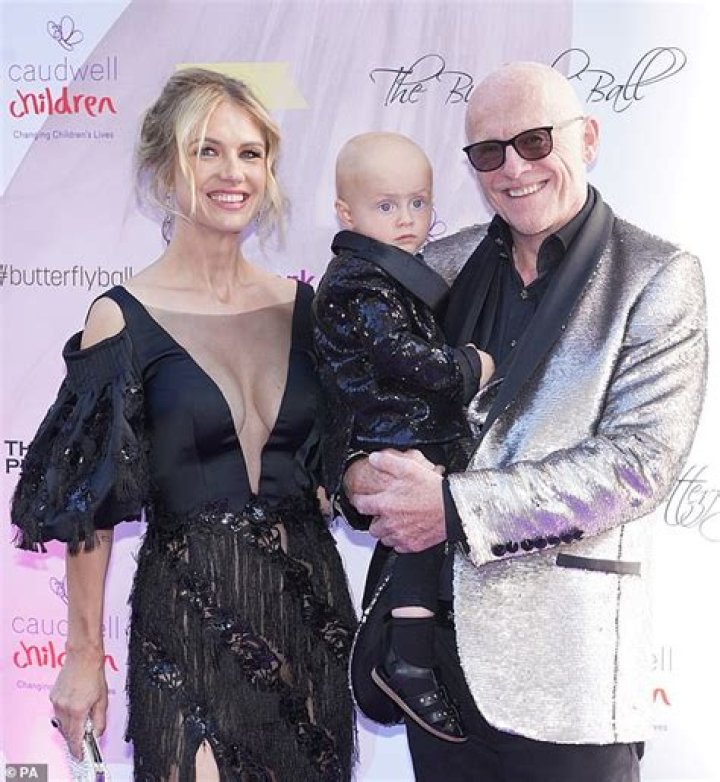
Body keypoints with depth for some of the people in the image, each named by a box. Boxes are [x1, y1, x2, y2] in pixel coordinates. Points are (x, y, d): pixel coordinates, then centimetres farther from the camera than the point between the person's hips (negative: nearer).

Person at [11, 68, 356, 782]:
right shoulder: (123, 318, -9)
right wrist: (83, 654, -5)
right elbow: (90, 506, -6)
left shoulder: (302, 305, 3)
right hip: (187, 622, -4)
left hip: (311, 606, 5)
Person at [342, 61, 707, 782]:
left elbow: (641, 460, -14)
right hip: (435, 637, 4)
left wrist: (457, 505, -20)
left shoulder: (657, 276, -5)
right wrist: (361, 473, -11)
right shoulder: (445, 263, 7)